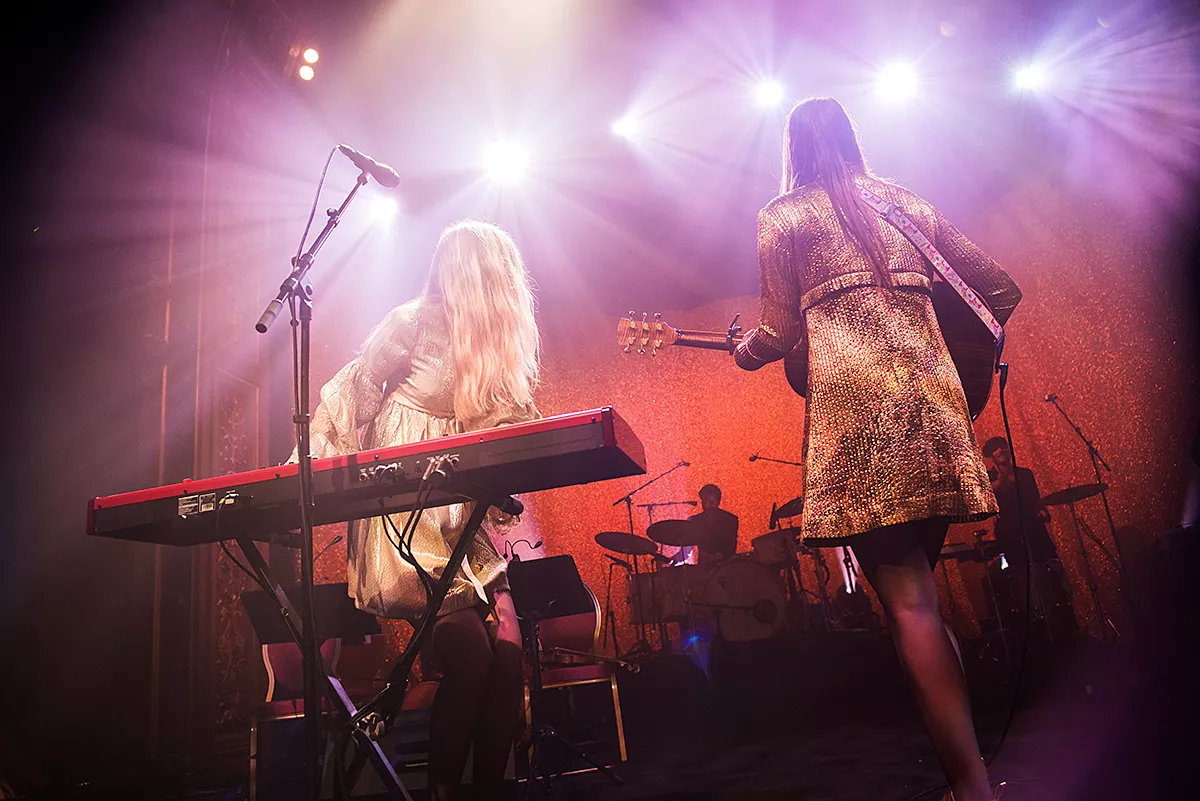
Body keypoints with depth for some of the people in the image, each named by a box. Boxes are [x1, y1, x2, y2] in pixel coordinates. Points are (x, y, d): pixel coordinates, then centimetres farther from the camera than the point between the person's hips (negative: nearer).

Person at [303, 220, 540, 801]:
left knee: (508, 651, -10)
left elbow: (509, 426, 13)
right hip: (404, 513, -5)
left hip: (467, 518, 5)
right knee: (469, 649, -20)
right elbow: (348, 399, -4)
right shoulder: (414, 322, -5)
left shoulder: (497, 341, 12)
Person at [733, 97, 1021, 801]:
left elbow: (780, 334, 5)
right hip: (934, 398, 5)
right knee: (917, 583, 13)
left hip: (853, 400, -5)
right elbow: (1001, 289, 21)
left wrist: (743, 349, 25)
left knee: (908, 603, -6)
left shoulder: (781, 217, 10)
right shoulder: (908, 204, 22)